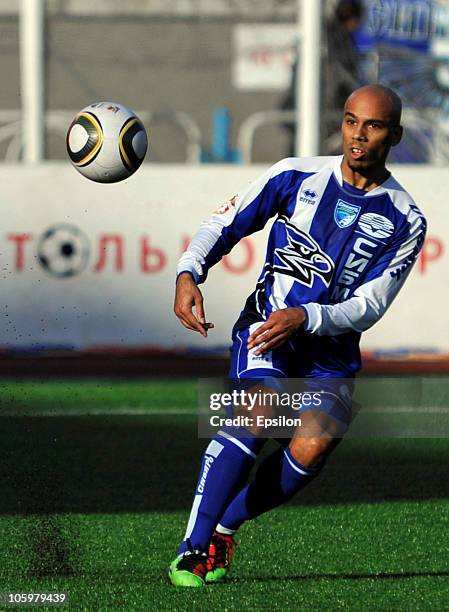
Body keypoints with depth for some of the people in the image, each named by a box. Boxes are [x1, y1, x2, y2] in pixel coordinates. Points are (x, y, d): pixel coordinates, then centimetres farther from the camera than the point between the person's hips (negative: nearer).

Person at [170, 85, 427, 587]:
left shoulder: (404, 221, -3)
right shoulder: (297, 176, 0)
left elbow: (368, 307, -8)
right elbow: (225, 224, 4)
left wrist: (306, 318, -25)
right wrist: (188, 273, -15)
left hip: (332, 348, 1)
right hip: (265, 321, -1)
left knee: (313, 447, -22)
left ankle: (224, 526, 2)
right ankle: (192, 549, -27)